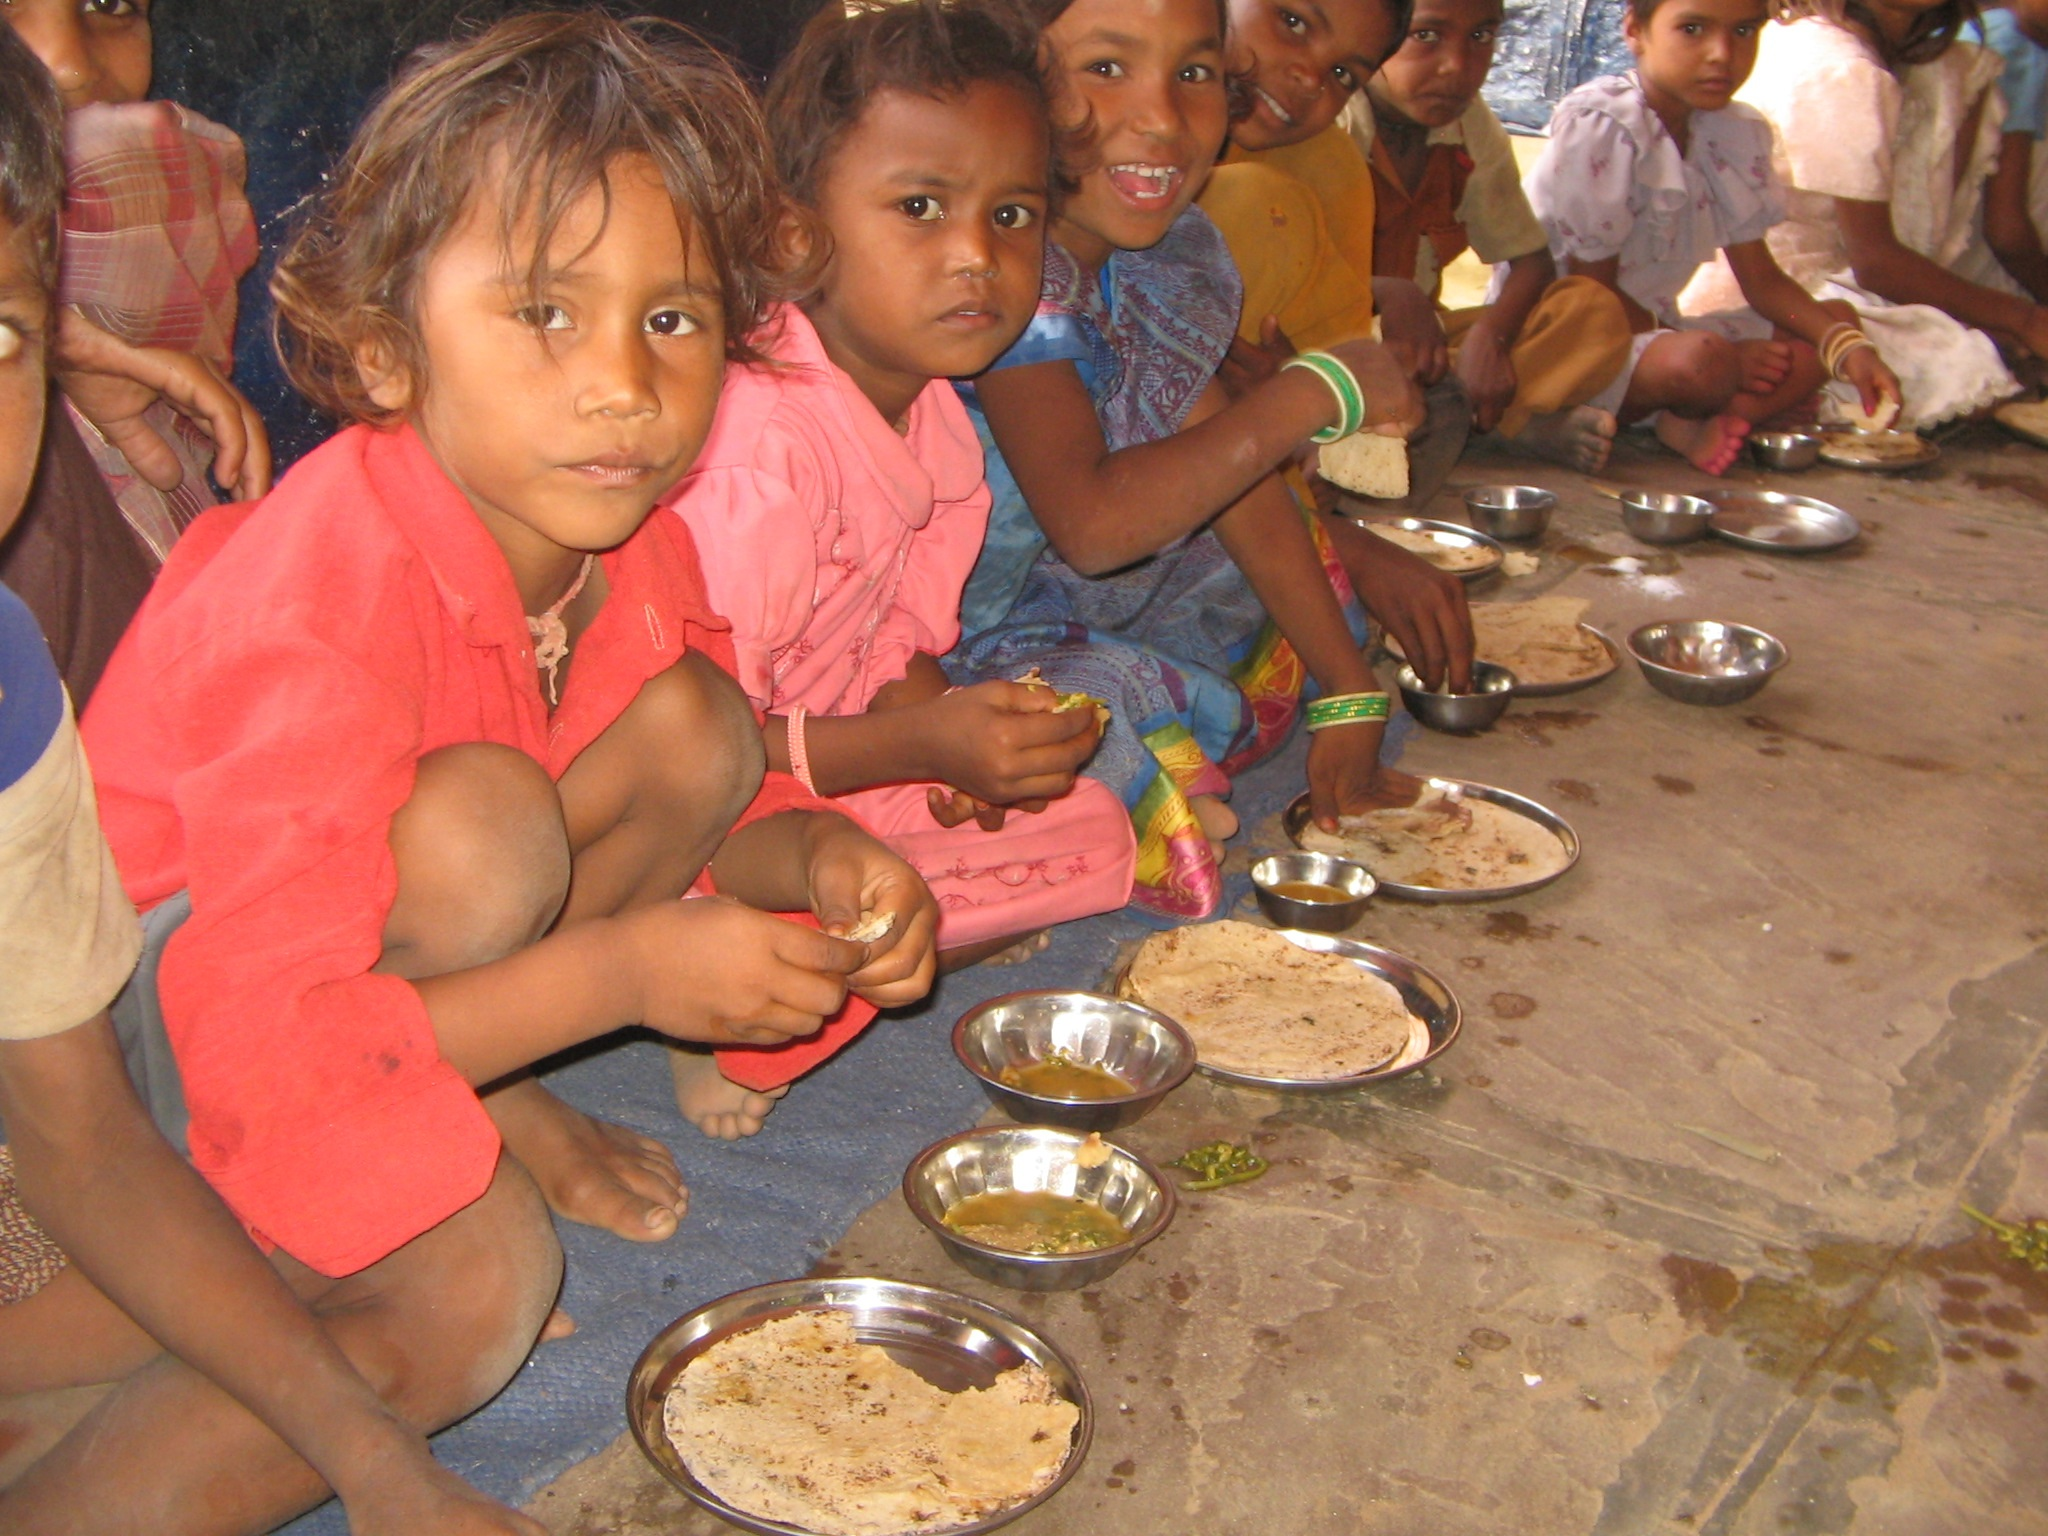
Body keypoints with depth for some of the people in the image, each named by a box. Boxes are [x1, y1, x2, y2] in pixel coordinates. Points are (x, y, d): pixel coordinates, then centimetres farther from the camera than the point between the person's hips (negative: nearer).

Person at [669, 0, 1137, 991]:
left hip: (818, 771, 9)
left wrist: (949, 744, -13)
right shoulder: (756, 449, -28)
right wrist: (918, 743, -28)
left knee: (1088, 819, 4)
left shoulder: (936, 422, 1)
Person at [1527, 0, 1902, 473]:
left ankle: (1693, 427, -18)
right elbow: (1592, 291, -17)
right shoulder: (1597, 126, -19)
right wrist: (1725, 359, -17)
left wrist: (1847, 347, -11)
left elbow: (1761, 278, 7)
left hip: (1656, 331, 9)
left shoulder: (1737, 133, 4)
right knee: (1700, 361, -36)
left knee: (1839, 319, 1)